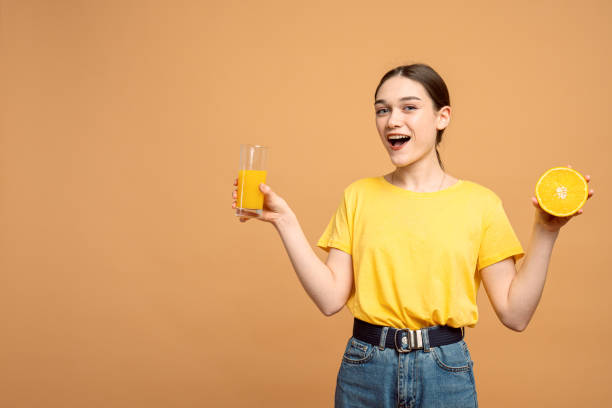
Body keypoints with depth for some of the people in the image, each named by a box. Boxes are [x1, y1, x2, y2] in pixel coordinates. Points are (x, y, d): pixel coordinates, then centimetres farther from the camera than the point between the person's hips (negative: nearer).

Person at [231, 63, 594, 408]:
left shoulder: (479, 203, -3)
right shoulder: (359, 196, 2)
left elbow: (515, 314, -5)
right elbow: (331, 298, -5)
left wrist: (545, 233, -12)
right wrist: (285, 221, -8)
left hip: (445, 372, -1)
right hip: (364, 371, 2)